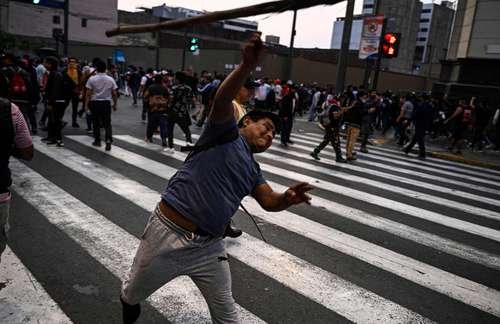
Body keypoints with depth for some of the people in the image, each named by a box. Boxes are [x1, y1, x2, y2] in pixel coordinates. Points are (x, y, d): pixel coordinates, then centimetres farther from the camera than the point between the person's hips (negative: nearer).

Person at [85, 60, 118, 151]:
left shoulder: (92, 79, -5)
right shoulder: (111, 79, 1)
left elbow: (88, 94, -6)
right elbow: (115, 94, 3)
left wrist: (86, 104, 0)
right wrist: (115, 104, 13)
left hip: (95, 103, -1)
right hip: (106, 103, 1)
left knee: (96, 123, 12)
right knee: (107, 124, 3)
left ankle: (97, 141, 21)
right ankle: (108, 140, -15)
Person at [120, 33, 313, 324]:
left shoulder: (253, 170, 14)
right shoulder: (226, 132, -4)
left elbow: (269, 201, 2)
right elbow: (222, 102, -24)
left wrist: (288, 198, -21)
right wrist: (248, 66, -40)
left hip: (209, 248, 5)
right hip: (168, 235, -5)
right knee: (132, 295, 19)